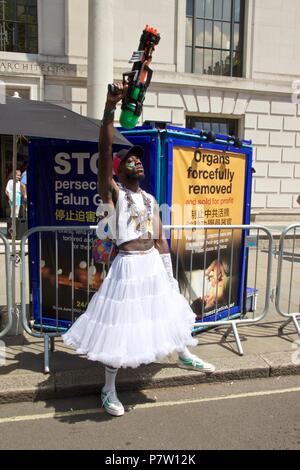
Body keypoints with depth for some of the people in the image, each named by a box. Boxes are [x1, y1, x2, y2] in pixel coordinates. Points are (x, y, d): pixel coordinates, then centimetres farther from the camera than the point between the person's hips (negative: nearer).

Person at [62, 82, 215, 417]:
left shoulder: (150, 200, 10)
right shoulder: (113, 193, -8)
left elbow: (159, 240, 11)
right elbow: (104, 154, -23)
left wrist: (170, 276, 10)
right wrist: (109, 108, -30)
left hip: (154, 264, 6)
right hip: (128, 266, -6)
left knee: (169, 309, 22)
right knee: (120, 325, 3)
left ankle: (183, 356, 49)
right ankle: (108, 390, 22)